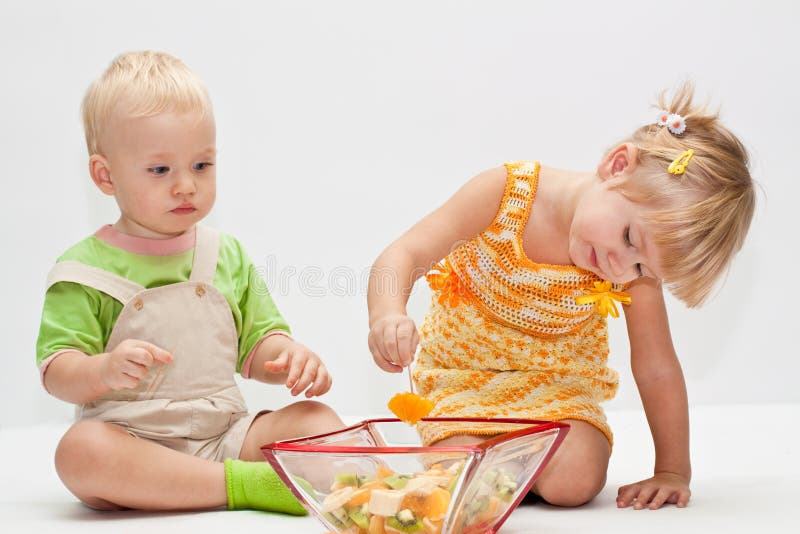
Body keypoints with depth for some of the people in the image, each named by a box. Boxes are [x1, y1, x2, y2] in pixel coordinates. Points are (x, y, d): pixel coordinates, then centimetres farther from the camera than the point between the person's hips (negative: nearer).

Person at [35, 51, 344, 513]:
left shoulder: (228, 255, 12)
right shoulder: (87, 268, -1)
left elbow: (257, 346, 15)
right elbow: (57, 371, -7)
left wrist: (291, 356, -8)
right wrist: (104, 370, -29)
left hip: (224, 435, 3)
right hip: (130, 439, -3)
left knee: (321, 423, -15)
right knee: (81, 451, -36)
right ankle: (245, 483, -31)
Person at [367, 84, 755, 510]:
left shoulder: (636, 273, -19)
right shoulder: (504, 192, -26)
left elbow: (656, 368, -10)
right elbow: (404, 256, -29)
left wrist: (672, 471, -7)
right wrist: (387, 314, -50)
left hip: (557, 386, 1)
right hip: (462, 376, -1)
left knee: (573, 481, -24)